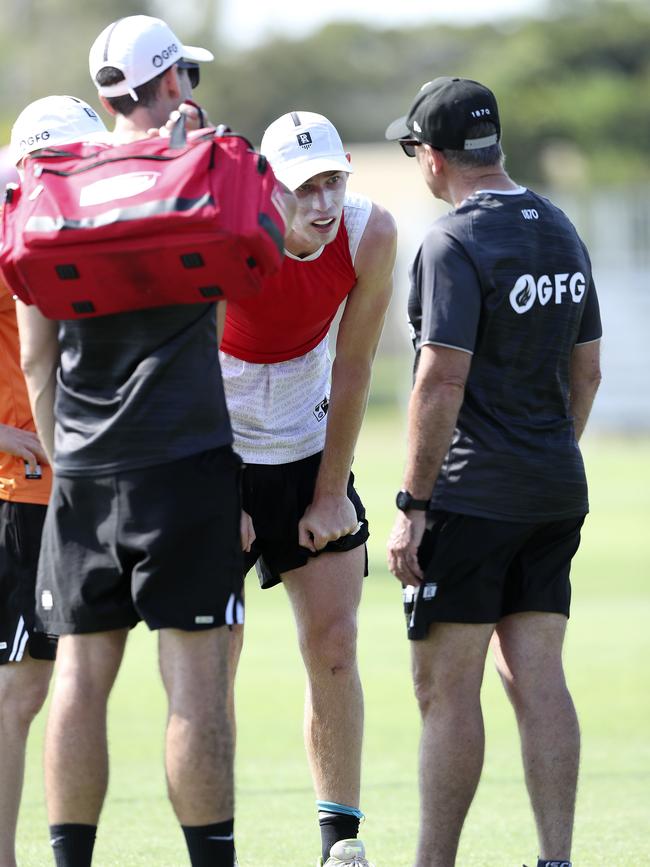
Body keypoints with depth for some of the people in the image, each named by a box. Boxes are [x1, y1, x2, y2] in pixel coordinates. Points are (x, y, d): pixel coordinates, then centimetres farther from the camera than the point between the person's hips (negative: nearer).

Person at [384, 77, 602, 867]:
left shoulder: (455, 244, -14)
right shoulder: (561, 231, 11)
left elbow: (442, 382, -19)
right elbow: (585, 371, 17)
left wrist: (412, 504, -17)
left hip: (473, 497, -8)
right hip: (556, 490, 8)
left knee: (446, 687, -2)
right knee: (536, 678, 6)